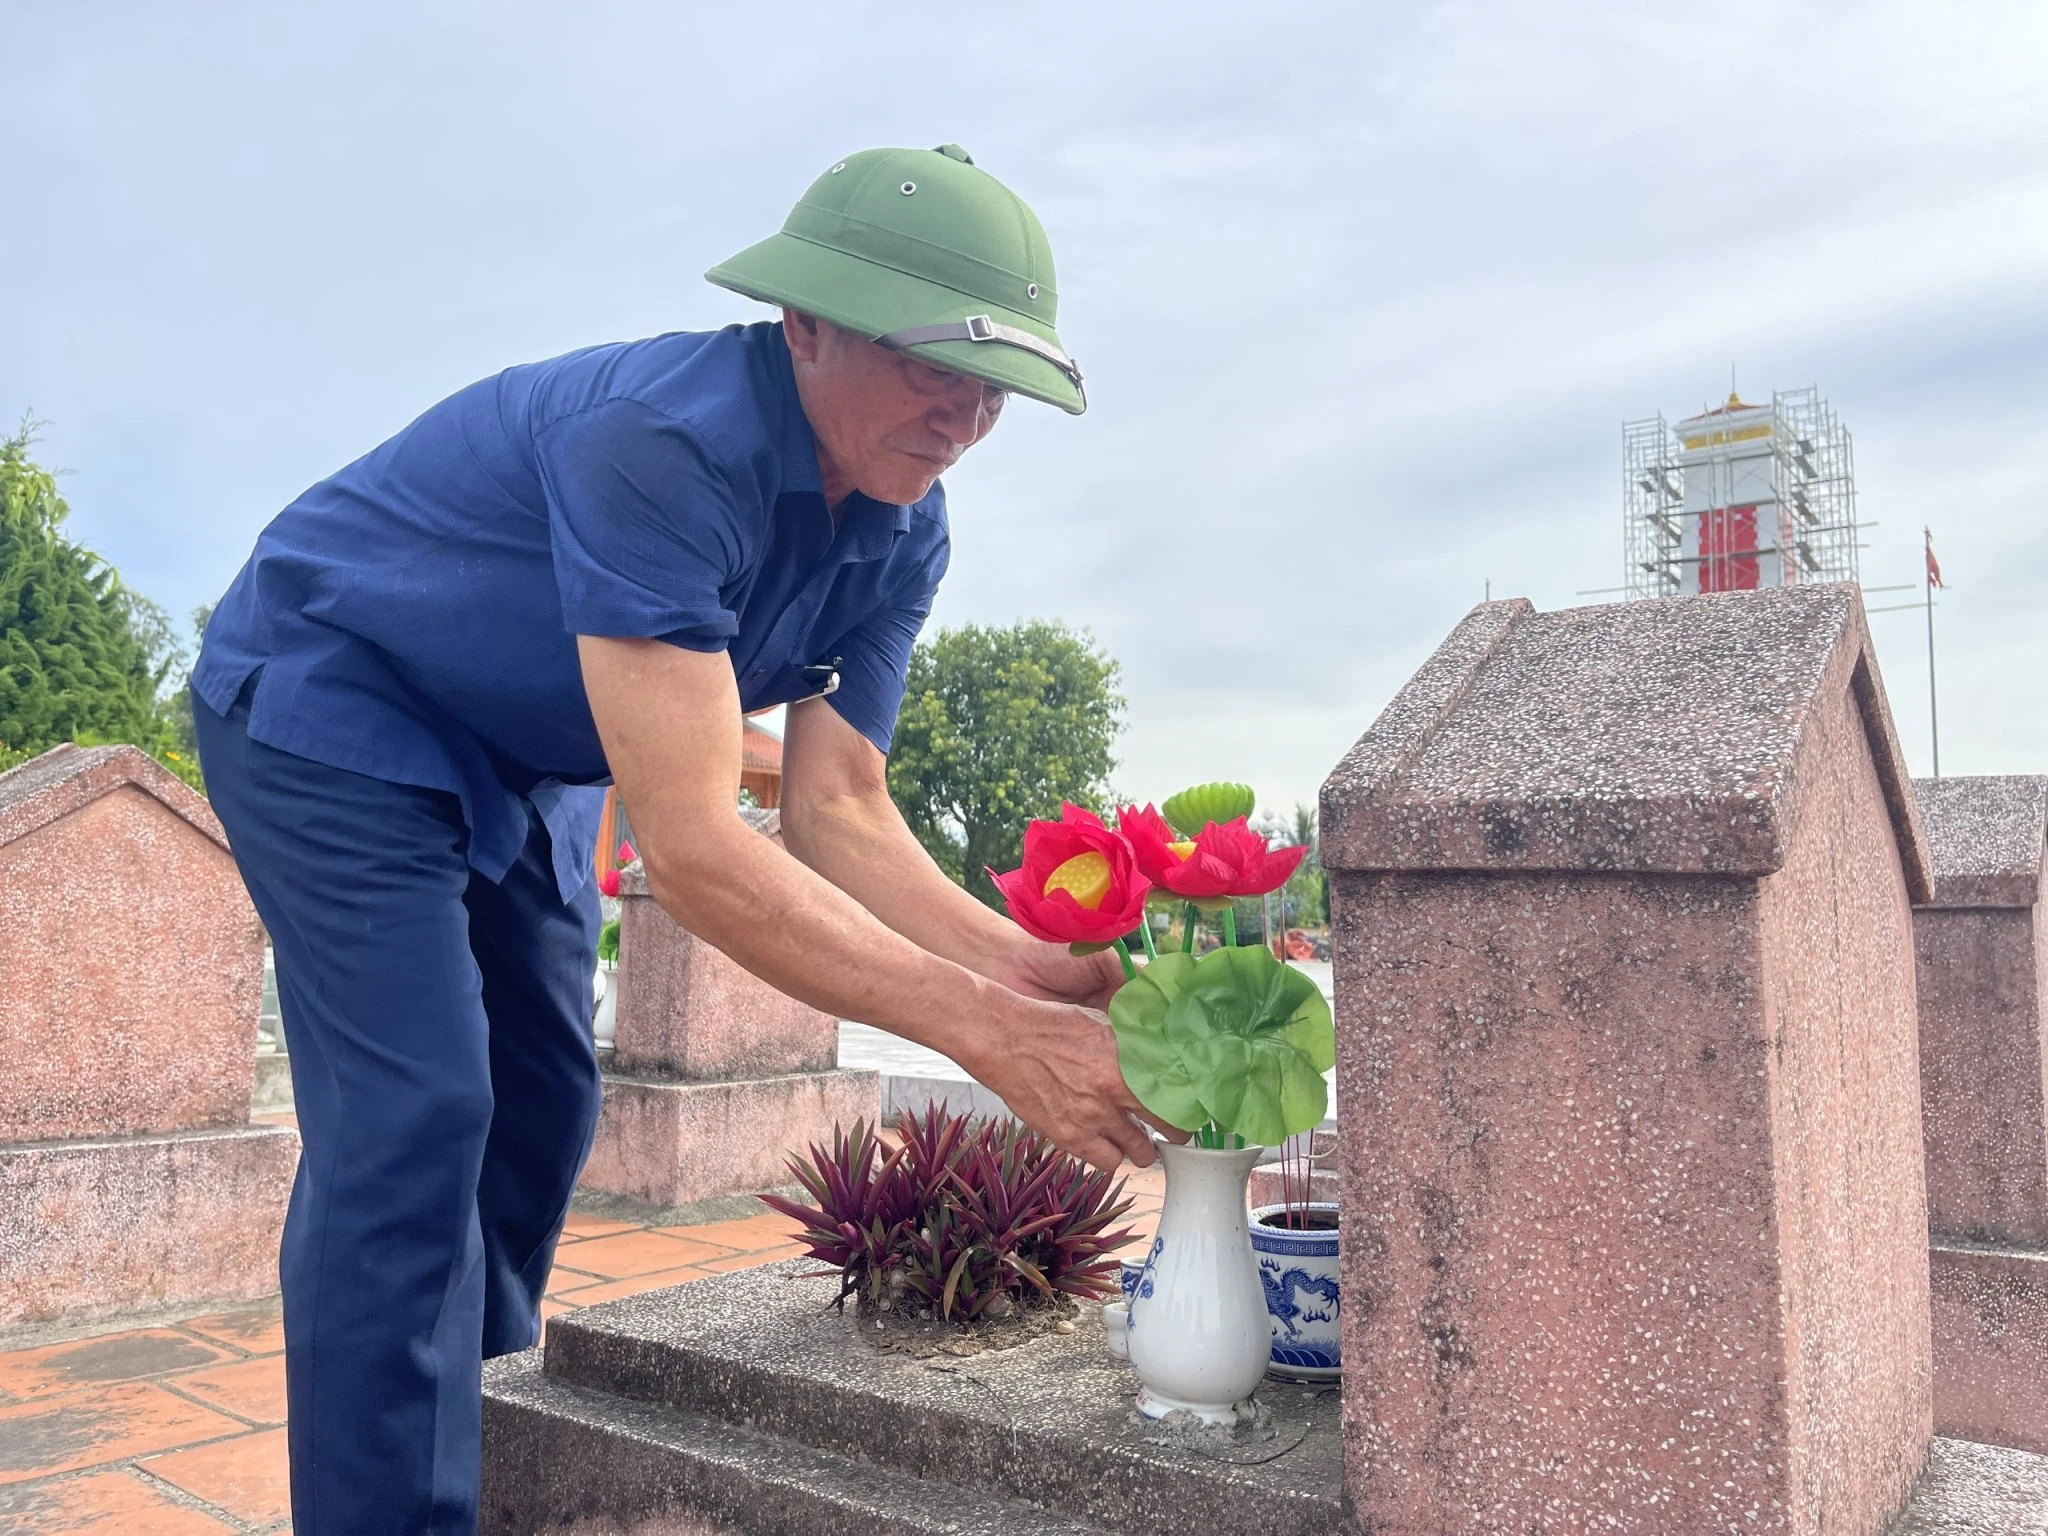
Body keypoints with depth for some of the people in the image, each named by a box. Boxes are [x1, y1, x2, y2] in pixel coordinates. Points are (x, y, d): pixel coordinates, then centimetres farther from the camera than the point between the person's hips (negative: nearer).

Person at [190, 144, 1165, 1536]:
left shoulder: (902, 537, -12)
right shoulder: (658, 445, -38)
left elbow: (835, 809, -15)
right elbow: (691, 848, -43)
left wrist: (1010, 961, -32)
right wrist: (985, 1030, -45)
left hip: (523, 763, 8)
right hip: (331, 703, -7)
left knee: (541, 1111, 8)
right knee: (413, 1116, -17)